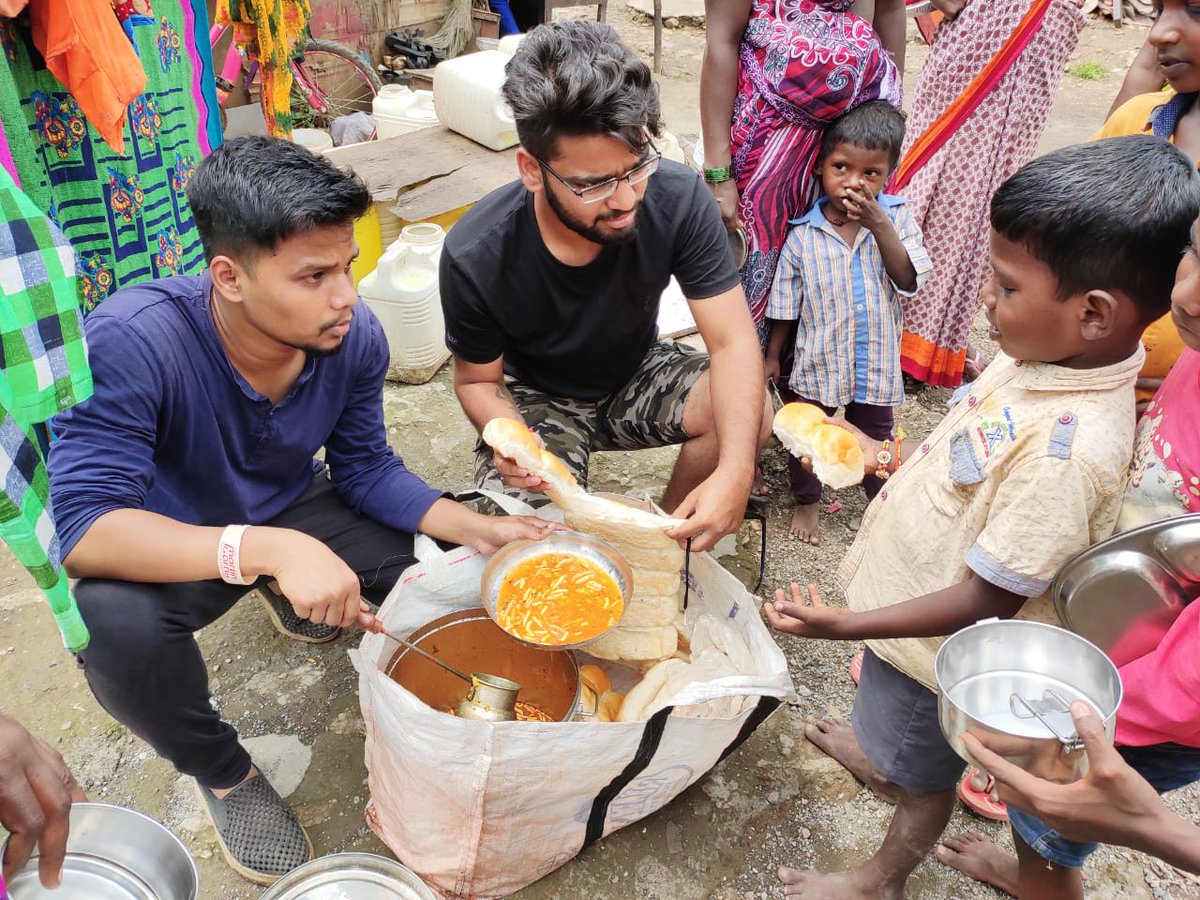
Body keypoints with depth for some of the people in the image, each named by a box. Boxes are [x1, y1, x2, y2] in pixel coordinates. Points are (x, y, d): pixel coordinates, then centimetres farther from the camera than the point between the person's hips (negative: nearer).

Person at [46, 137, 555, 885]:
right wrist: (267, 549, -50)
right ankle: (219, 771, -1)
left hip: (295, 514, 4)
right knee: (115, 624, -35)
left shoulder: (355, 335, -20)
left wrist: (480, 531, -21)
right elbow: (82, 524, -37)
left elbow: (366, 470, -7)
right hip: (172, 549, -4)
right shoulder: (131, 340, -33)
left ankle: (293, 601, 21)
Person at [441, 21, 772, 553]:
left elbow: (733, 342, -25)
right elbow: (477, 380, -12)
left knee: (749, 414, -25)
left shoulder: (677, 198, -27)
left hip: (638, 374, 2)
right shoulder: (475, 255, -29)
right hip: (537, 397, -2)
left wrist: (735, 473, -42)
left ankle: (666, 534, 4)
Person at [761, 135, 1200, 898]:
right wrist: (887, 455, 9)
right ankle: (877, 747, 69)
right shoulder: (1046, 354, -13)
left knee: (921, 774, 23)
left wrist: (848, 625, -29)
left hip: (938, 644, -7)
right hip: (908, 584, 7)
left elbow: (986, 599, -30)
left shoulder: (1067, 450, -38)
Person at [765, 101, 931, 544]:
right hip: (817, 362, 0)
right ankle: (807, 500, 43)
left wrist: (879, 225, -26)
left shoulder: (896, 218, -8)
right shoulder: (803, 233, -10)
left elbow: (909, 280, -19)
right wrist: (772, 355, 2)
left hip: (876, 362, 1)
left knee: (875, 438, 19)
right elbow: (785, 303, -2)